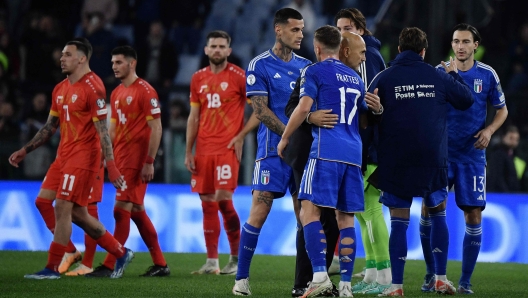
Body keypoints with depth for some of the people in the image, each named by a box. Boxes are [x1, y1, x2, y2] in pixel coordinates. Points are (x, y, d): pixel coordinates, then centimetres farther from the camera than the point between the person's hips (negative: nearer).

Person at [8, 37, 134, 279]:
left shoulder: (92, 87, -13)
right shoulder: (61, 89, 13)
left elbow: (102, 130, -17)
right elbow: (50, 126, 21)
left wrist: (111, 166, -21)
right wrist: (25, 150, 16)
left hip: (84, 156, -9)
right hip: (66, 156, 9)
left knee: (63, 208, -10)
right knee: (77, 213, 11)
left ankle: (52, 268, -5)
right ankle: (121, 253, 24)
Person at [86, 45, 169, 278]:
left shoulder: (145, 91, -10)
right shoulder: (116, 94, 15)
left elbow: (156, 128, -14)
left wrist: (149, 162, -18)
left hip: (136, 160, -9)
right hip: (121, 158, 9)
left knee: (122, 210, -10)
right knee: (137, 210, 10)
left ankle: (109, 266, -11)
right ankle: (160, 264, 15)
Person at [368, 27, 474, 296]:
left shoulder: (384, 79, -3)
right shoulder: (438, 77, 1)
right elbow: (466, 100, 13)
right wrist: (454, 75, 28)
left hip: (395, 161, -1)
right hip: (433, 160, 1)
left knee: (399, 221, 3)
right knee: (438, 213, 18)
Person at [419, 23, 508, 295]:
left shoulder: (487, 75, 0)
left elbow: (502, 110, 10)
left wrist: (489, 130, -7)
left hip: (472, 154, 0)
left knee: (473, 214, -4)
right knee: (429, 207, -7)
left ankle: (465, 280, 6)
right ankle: (431, 274, 8)